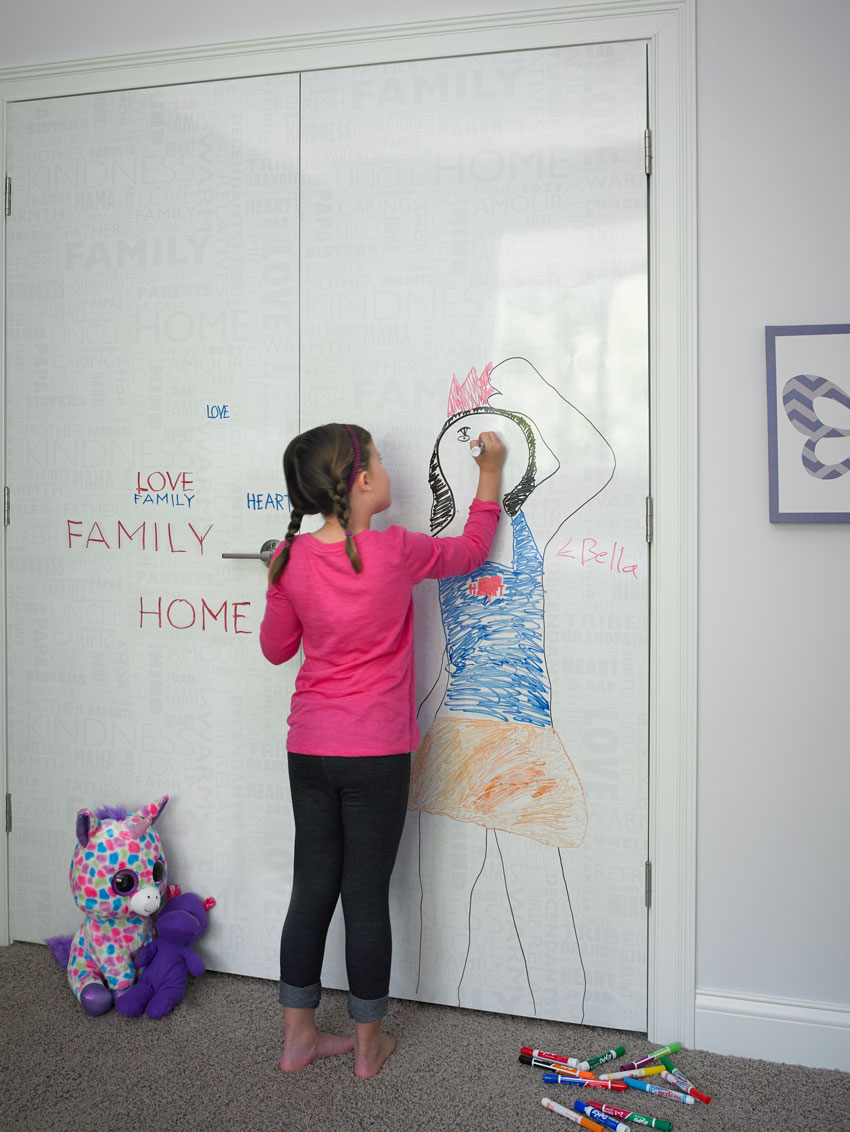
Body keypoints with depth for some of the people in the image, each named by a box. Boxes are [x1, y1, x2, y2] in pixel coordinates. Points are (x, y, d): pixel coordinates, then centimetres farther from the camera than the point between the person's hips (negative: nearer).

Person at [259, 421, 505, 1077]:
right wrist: (491, 472, 17)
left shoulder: (292, 559, -3)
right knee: (367, 895, 7)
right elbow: (471, 551, 6)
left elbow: (276, 647, 10)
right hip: (375, 753, -4)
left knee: (311, 888, 13)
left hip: (309, 748, 4)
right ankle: (369, 1044, 23)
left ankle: (299, 1037, 26)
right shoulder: (396, 553, -13)